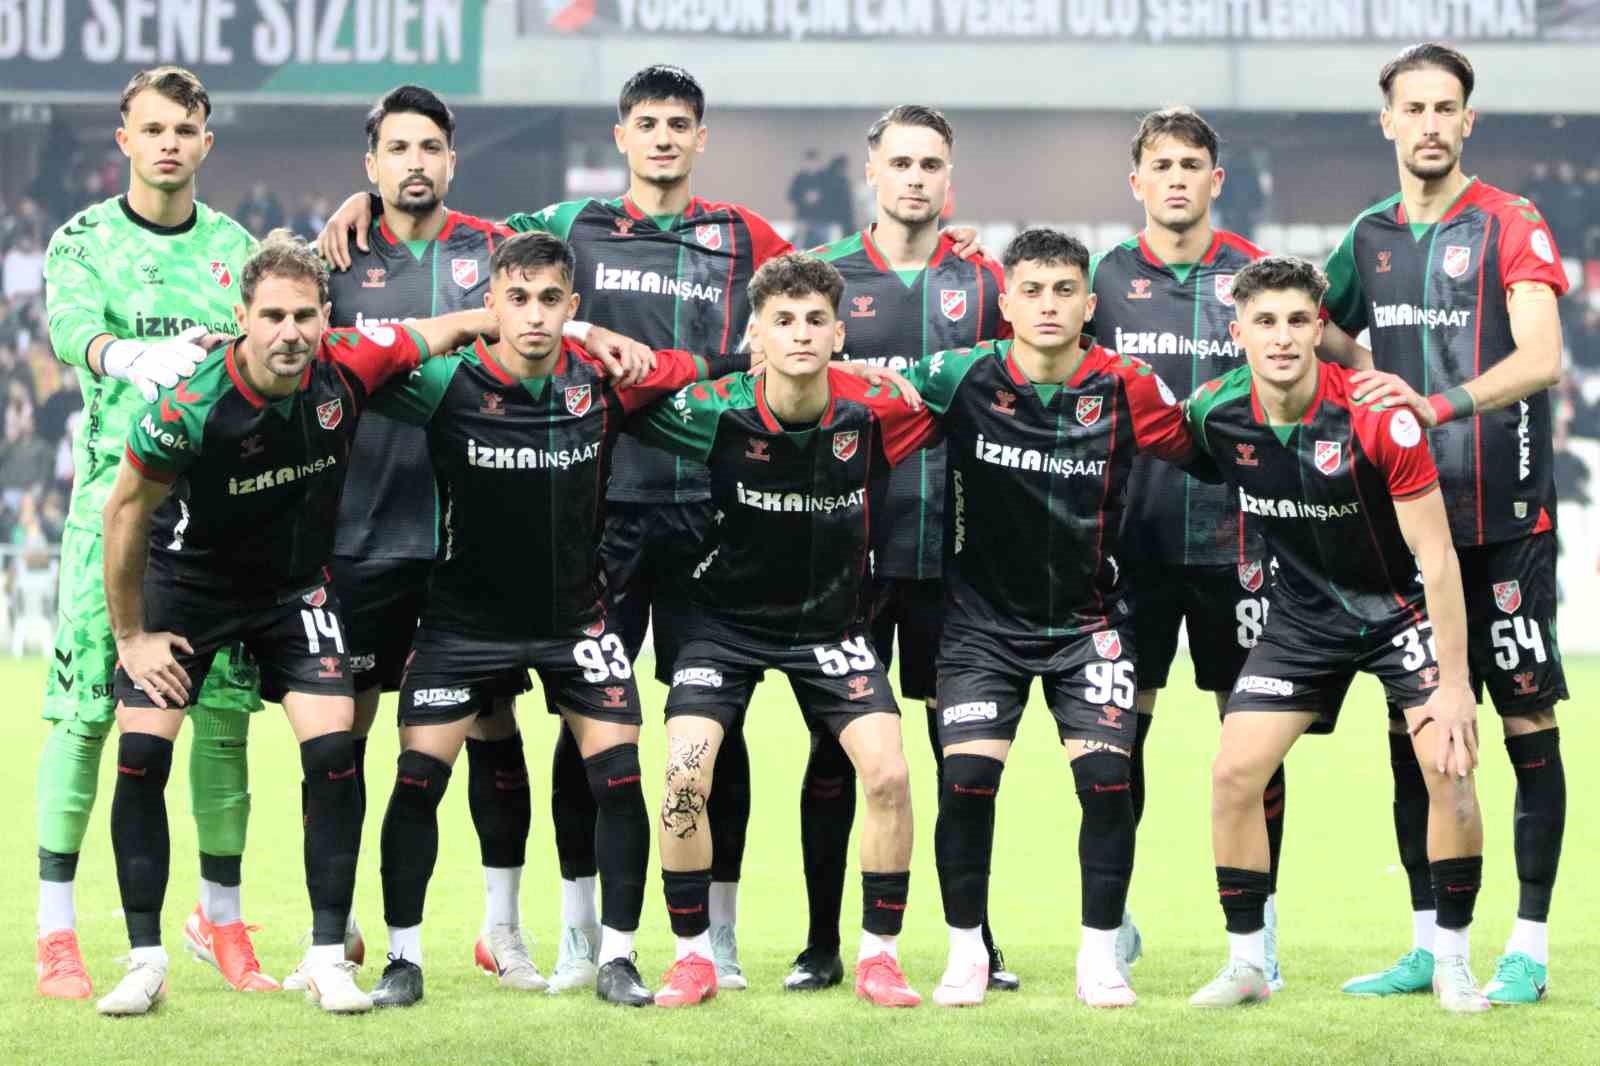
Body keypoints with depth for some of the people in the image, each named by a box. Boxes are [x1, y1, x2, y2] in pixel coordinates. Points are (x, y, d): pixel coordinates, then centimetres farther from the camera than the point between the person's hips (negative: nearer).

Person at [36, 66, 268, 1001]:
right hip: (115, 494, -3)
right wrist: (134, 356, -36)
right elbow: (70, 328, -15)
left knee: (225, 713, 2)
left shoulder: (236, 247, 13)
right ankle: (57, 931, 0)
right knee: (85, 710, -6)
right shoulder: (84, 240, 4)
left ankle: (222, 922, 14)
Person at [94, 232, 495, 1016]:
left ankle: (328, 958, -1)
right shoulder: (192, 408, -29)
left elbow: (452, 328, -2)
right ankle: (145, 962, 0)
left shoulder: (348, 365, -20)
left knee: (333, 749, -12)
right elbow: (125, 512, -14)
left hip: (296, 584, 2)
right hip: (186, 579, -2)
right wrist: (130, 635, -8)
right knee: (142, 752, -12)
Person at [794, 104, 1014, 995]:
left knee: (962, 744, 4)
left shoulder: (983, 282, 9)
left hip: (954, 546, 1)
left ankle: (975, 943, 11)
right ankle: (823, 944, 9)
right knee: (836, 745, 1)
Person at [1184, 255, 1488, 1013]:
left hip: (1402, 606, -3)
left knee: (1448, 765, -18)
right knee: (1234, 773, -7)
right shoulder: (1214, 413, -15)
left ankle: (1452, 963, -1)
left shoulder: (1377, 416, -26)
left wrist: (1454, 682, -24)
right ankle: (1246, 964, 8)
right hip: (1304, 615, 3)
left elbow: (1436, 555, -22)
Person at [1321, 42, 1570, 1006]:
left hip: (1505, 519, -5)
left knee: (1529, 720, -3)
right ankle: (1430, 942, 15)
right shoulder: (1371, 237, 11)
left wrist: (1441, 403, -30)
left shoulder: (1512, 226, -4)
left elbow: (1540, 357, -18)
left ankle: (1529, 947, 1)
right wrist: (1385, 400, 8)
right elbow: (1323, 339, 27)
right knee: (1410, 728, 6)